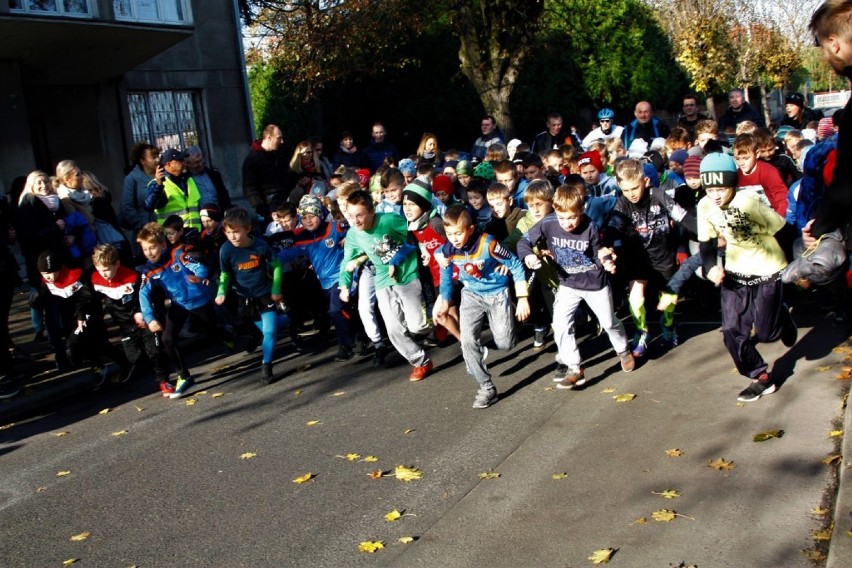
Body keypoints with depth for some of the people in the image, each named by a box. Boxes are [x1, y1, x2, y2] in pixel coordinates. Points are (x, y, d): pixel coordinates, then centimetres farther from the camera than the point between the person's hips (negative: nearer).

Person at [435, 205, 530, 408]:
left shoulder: (488, 244, -28)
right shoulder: (447, 250, -15)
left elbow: (516, 266, -17)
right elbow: (446, 275, 6)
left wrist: (522, 298, -16)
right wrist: (444, 302, 13)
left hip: (497, 293, -3)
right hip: (471, 295, 3)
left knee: (504, 344, -6)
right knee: (468, 341, -11)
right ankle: (487, 389, 2)